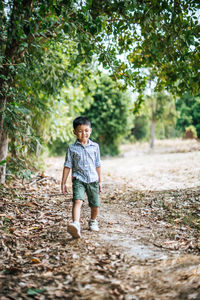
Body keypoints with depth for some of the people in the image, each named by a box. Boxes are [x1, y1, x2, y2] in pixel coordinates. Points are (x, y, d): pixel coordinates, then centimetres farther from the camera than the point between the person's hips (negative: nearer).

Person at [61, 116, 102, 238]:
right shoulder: (72, 148, 1)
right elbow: (67, 166, 3)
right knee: (77, 201, -24)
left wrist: (100, 181, 15)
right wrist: (63, 183, 0)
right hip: (78, 179, -2)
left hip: (93, 179, 3)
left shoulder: (95, 146, 7)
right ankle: (76, 224, -38)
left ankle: (93, 221, 36)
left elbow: (98, 165, 13)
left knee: (95, 205, 8)